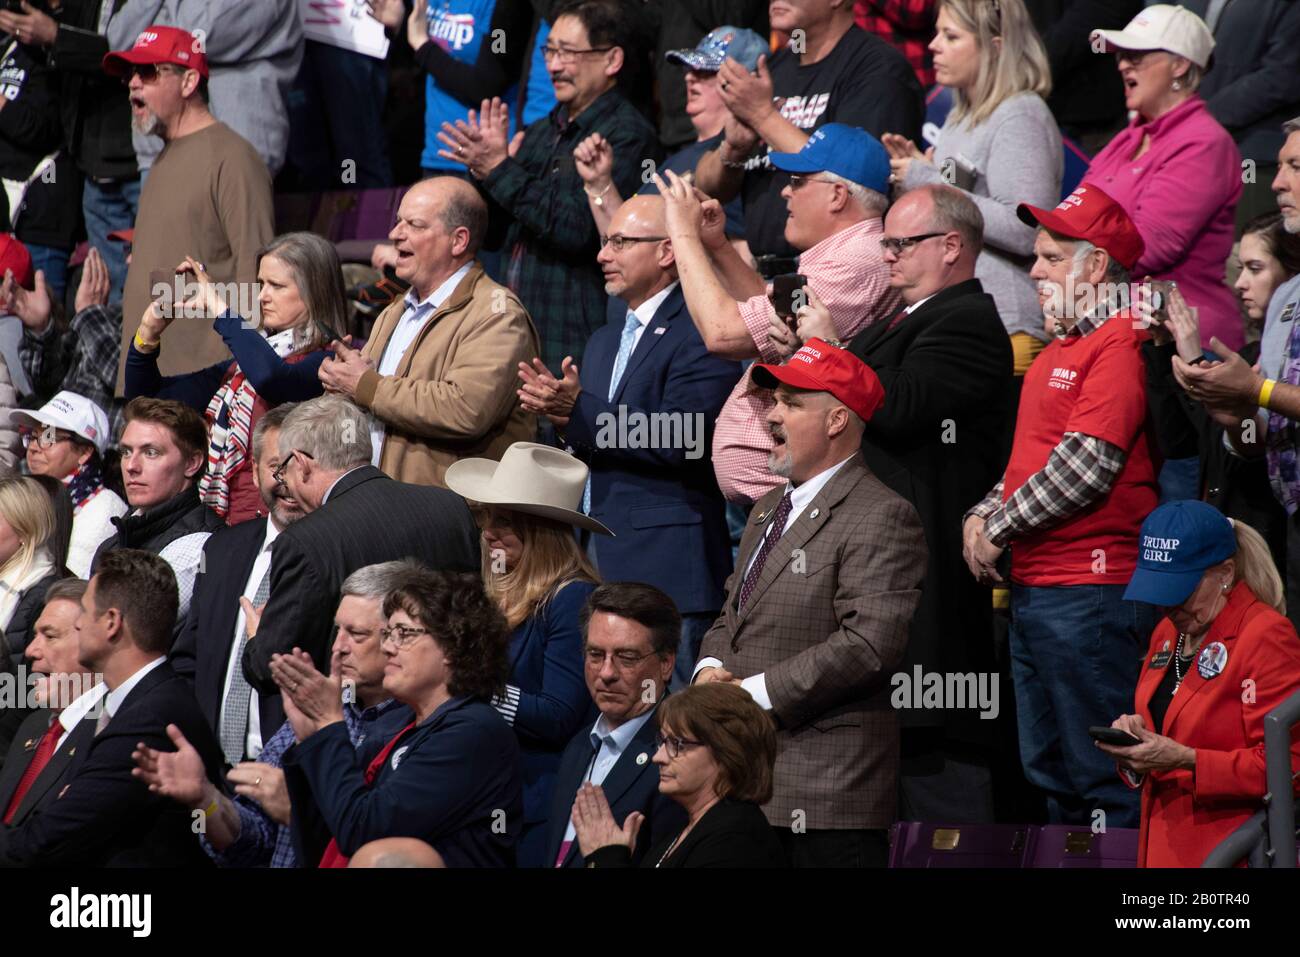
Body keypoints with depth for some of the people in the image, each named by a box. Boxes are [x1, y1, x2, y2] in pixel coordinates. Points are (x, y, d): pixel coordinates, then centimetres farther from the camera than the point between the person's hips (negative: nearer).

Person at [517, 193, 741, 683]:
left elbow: (680, 440, -19)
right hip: (596, 560, 9)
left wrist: (578, 411, -18)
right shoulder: (605, 341, 21)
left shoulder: (700, 332, -8)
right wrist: (560, 412, -1)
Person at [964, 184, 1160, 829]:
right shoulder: (1059, 348, 20)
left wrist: (999, 530, -12)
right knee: (1048, 770, 15)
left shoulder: (1120, 343, -12)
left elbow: (1087, 464, -21)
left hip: (1090, 588, -10)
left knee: (1101, 776, -7)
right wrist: (981, 516, 7)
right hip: (1033, 587, 10)